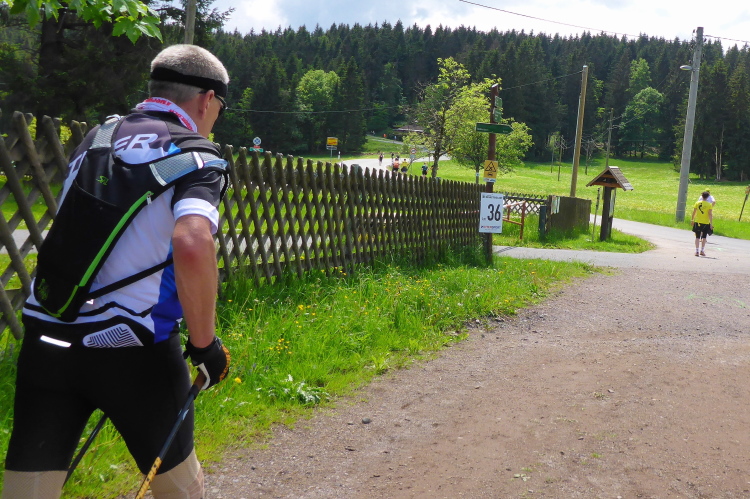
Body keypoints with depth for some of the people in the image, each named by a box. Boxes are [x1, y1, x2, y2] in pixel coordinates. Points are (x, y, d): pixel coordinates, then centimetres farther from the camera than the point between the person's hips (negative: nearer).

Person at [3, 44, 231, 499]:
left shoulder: (96, 137, 14)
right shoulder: (196, 154, -7)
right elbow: (192, 245, -26)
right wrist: (205, 342, -15)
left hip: (47, 337, 5)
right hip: (133, 347, -5)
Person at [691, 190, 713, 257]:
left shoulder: (697, 203, -2)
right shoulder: (709, 205, -6)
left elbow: (694, 212, 1)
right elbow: (710, 214, -9)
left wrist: (692, 219, 12)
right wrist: (711, 223, -7)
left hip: (698, 222, 1)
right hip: (706, 223, -1)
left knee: (697, 237, 5)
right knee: (704, 237, 14)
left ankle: (697, 251, -2)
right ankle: (702, 250, 11)